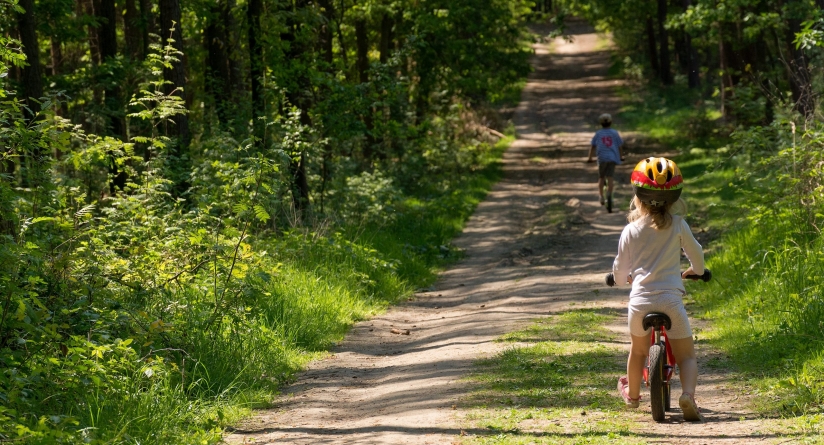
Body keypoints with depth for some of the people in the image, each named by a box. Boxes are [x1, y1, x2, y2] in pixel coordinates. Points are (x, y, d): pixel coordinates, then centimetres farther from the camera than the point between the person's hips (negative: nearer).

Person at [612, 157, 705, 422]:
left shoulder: (631, 231, 1)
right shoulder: (677, 225, 0)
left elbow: (620, 271, 11)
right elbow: (695, 253, 15)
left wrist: (622, 277, 35)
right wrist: (696, 270, 38)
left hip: (640, 302, 1)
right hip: (671, 300, -1)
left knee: (638, 350, 27)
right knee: (686, 356, 6)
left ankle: (632, 394, 44)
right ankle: (688, 394, -21)